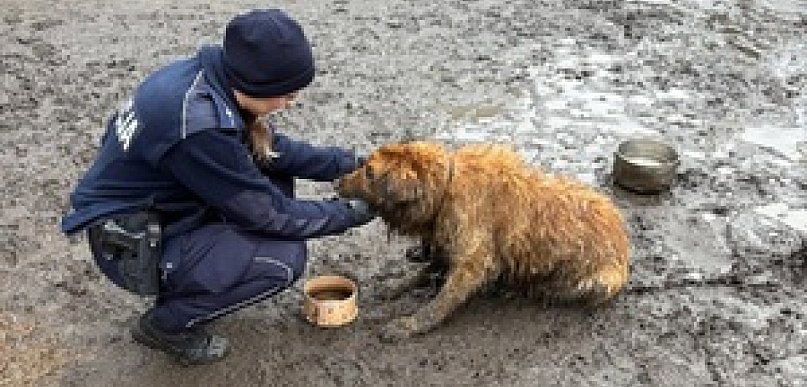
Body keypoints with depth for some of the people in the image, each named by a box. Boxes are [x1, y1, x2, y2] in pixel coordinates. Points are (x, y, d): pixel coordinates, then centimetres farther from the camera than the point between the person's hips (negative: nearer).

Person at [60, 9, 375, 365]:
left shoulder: (205, 74, -9)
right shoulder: (200, 125, -34)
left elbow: (273, 149, 6)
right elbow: (268, 214, -22)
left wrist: (347, 163, 0)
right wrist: (353, 212, -11)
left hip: (149, 207, 9)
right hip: (129, 245, -8)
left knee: (272, 167, 5)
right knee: (286, 256, -15)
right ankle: (165, 325, 3)